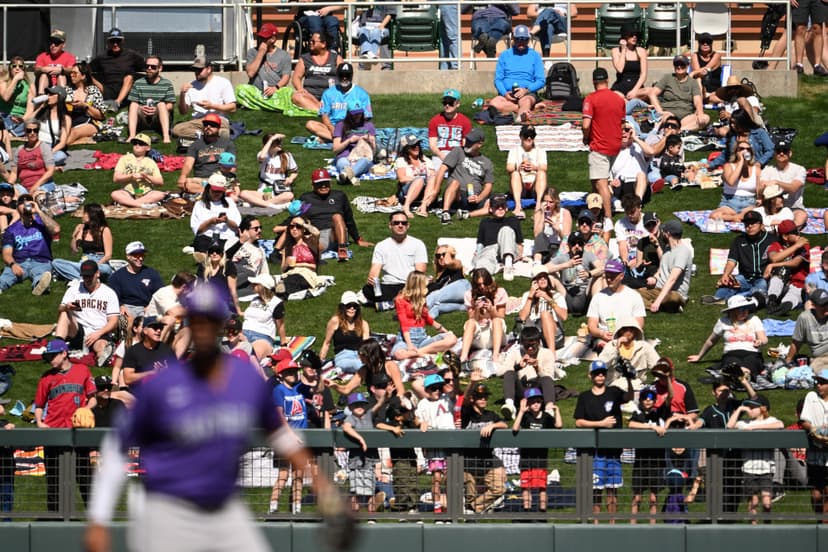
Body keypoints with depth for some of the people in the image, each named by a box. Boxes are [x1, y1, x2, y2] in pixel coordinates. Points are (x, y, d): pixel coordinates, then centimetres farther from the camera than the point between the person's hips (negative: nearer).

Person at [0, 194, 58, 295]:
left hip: (40, 263, -1)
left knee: (41, 274, -42)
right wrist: (13, 264, -19)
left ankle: (39, 286, -77)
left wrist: (39, 211, -5)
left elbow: (56, 230, -9)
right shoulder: (12, 229, 17)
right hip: (18, 263, 1)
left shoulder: (42, 222, 15)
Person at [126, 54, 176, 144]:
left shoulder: (167, 84, 8)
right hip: (142, 120, 1)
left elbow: (170, 105, 0)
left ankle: (166, 136, -44)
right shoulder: (138, 83, 12)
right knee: (134, 106, -26)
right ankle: (132, 136, -42)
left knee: (161, 104, -29)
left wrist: (156, 109, -19)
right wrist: (141, 109, -19)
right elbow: (132, 104, 4)